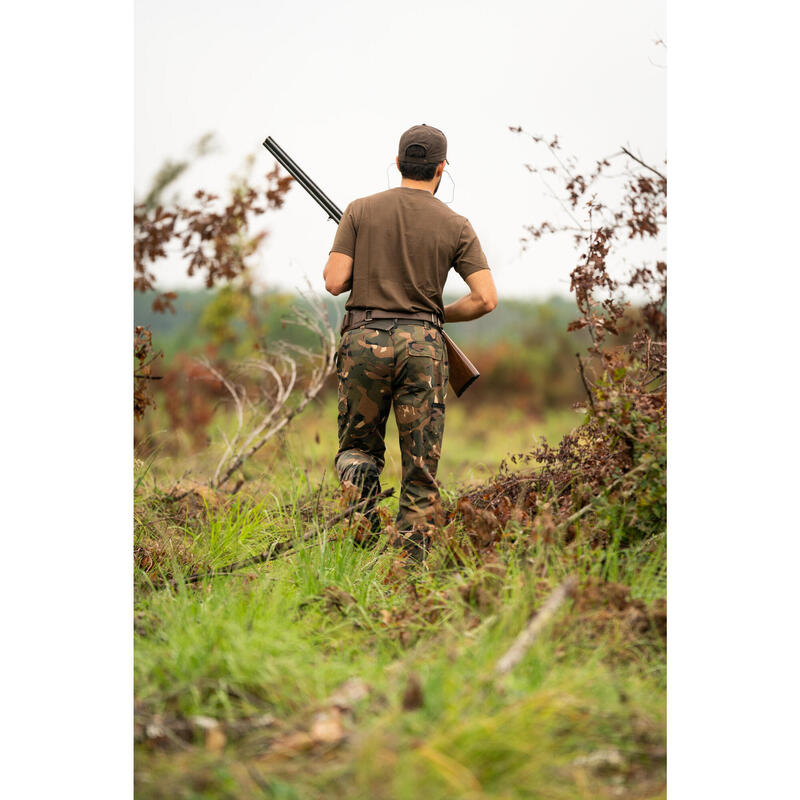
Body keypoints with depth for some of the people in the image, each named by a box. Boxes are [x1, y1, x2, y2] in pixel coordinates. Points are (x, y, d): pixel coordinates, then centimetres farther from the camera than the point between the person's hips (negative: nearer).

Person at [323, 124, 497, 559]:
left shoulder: (360, 211, 3)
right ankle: (410, 565, -1)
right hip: (421, 344, 0)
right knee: (421, 471, 6)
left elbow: (334, 282, -3)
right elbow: (486, 299, -3)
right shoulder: (455, 226, 3)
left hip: (363, 342, 1)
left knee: (356, 448, 18)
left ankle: (360, 478, -16)